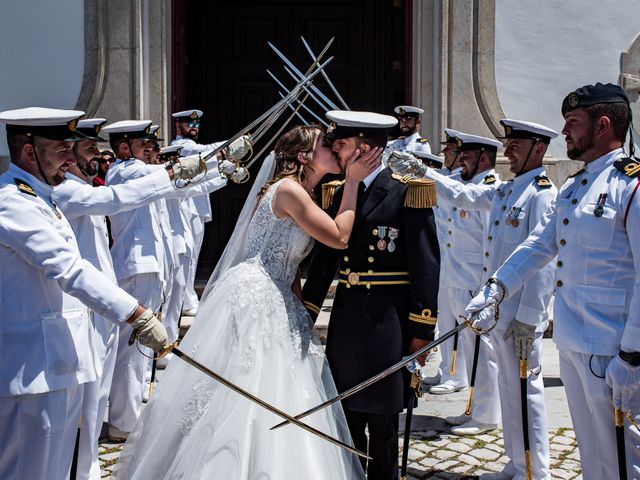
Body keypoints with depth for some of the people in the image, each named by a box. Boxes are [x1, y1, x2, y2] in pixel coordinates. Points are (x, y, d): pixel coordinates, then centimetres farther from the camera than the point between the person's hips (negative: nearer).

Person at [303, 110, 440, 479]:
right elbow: (324, 259, 15)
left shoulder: (407, 191, -9)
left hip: (388, 321, -6)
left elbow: (426, 264, -11)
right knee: (347, 417, 14)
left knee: (383, 424, 6)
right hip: (346, 320, 6)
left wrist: (422, 328, -13)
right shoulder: (341, 193, 11)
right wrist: (305, 316, 14)